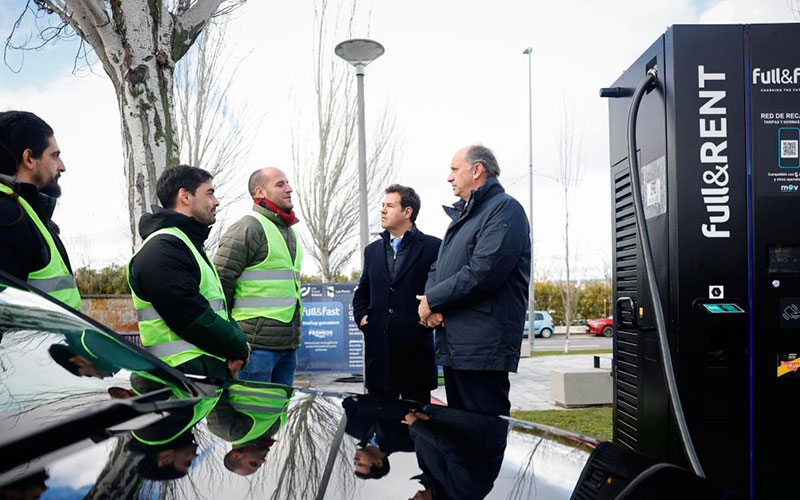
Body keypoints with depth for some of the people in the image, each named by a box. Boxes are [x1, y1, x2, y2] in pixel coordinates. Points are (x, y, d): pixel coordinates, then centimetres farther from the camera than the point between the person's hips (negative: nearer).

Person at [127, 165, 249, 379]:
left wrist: (238, 342, 0)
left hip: (214, 370, 10)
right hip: (187, 374, -10)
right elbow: (193, 317, -21)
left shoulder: (190, 244, 20)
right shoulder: (161, 249, -13)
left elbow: (217, 304, 19)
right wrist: (238, 348, -9)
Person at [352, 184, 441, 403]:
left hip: (415, 346, -4)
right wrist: (360, 316, 7)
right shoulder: (373, 250, 16)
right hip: (378, 347, 5)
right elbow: (362, 292, 23)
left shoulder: (433, 247, -1)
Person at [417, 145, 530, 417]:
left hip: (482, 348, -9)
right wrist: (430, 304, -2)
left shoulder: (505, 208, -8)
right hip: (453, 345, 9)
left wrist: (432, 300, -9)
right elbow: (437, 269, 20)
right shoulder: (461, 215, 22)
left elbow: (482, 273, -20)